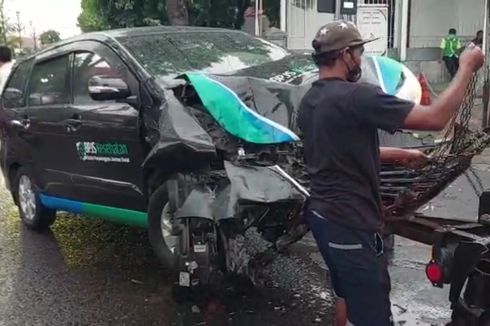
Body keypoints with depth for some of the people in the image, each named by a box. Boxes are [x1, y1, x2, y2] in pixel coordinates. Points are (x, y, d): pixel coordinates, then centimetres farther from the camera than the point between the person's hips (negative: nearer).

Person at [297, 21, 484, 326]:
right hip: (350, 224, -10)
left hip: (323, 215, 10)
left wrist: (400, 155, 20)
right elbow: (435, 118, -20)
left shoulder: (310, 101, 8)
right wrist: (467, 68, -7)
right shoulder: (357, 97, -22)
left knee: (347, 296, 26)